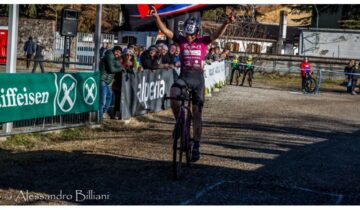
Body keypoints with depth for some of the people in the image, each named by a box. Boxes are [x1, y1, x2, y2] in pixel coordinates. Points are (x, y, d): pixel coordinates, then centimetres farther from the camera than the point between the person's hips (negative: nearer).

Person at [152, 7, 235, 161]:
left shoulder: (203, 41, -1)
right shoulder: (181, 40, 1)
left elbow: (217, 34, -15)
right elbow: (165, 30, -8)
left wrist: (226, 23, -34)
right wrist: (156, 16, -23)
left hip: (198, 78, 0)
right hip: (184, 76, 1)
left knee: (197, 113, 4)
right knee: (173, 96, -31)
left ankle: (196, 146, 13)